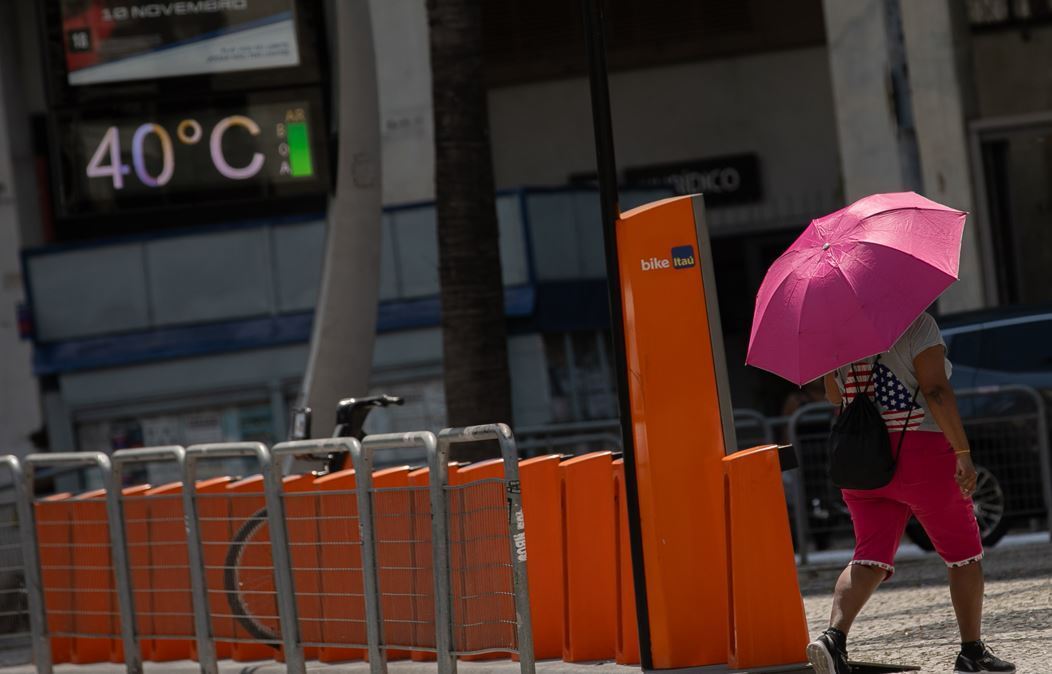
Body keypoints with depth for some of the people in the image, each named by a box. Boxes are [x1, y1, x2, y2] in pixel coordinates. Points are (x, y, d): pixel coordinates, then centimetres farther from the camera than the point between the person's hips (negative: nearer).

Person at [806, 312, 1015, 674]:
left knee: (871, 558, 0)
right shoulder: (916, 324, -11)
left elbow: (834, 396, 18)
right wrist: (964, 453, -19)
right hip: (921, 456, -5)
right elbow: (937, 391, -19)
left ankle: (834, 636, -25)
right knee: (963, 553, 11)